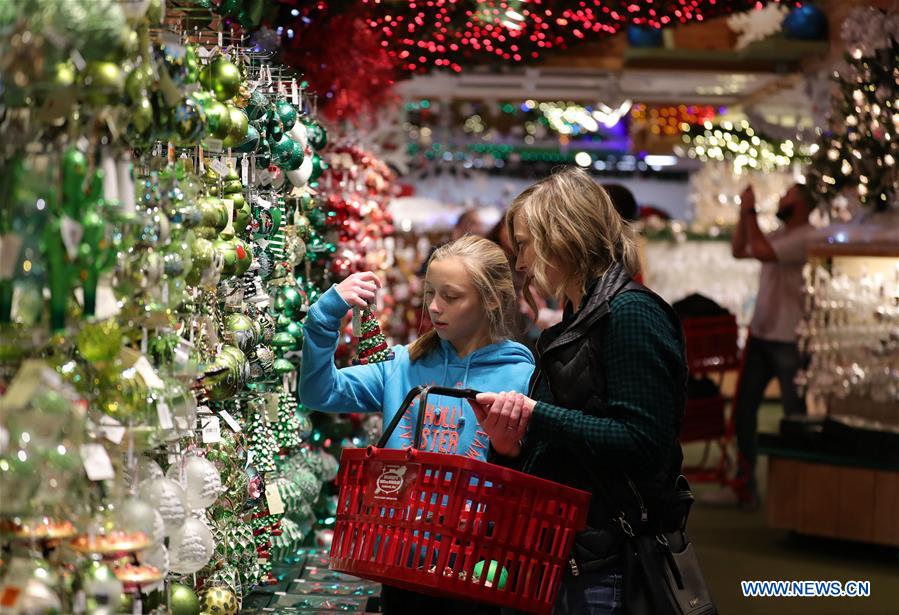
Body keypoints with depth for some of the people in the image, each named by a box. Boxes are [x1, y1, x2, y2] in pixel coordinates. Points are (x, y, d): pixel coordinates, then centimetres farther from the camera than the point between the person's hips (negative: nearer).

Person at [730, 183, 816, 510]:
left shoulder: (807, 238, -15)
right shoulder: (778, 235, 13)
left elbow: (762, 251, -25)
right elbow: (738, 250, 18)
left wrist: (750, 212, -15)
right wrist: (743, 214, 7)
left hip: (790, 340, -9)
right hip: (760, 335, 9)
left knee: (795, 412, 0)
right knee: (743, 406, 9)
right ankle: (744, 478, 16)